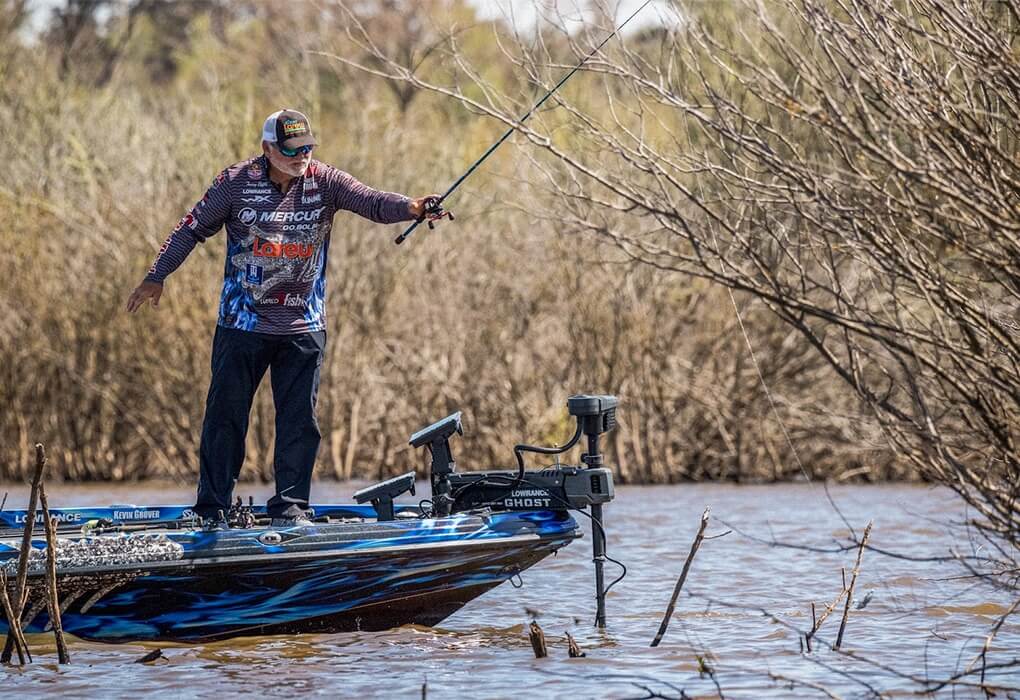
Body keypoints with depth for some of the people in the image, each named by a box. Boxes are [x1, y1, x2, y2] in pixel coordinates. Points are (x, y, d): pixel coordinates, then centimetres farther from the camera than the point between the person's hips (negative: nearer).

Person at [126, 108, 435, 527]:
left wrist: (410, 208, -37)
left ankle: (290, 508, 10)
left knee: (300, 419, 2)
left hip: (303, 328, 2)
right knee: (226, 414, 1)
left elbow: (372, 202, -16)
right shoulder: (236, 183, -5)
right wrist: (156, 277, 4)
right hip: (242, 323, -1)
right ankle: (211, 510, 8)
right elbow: (193, 228, 3)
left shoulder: (324, 182, -3)